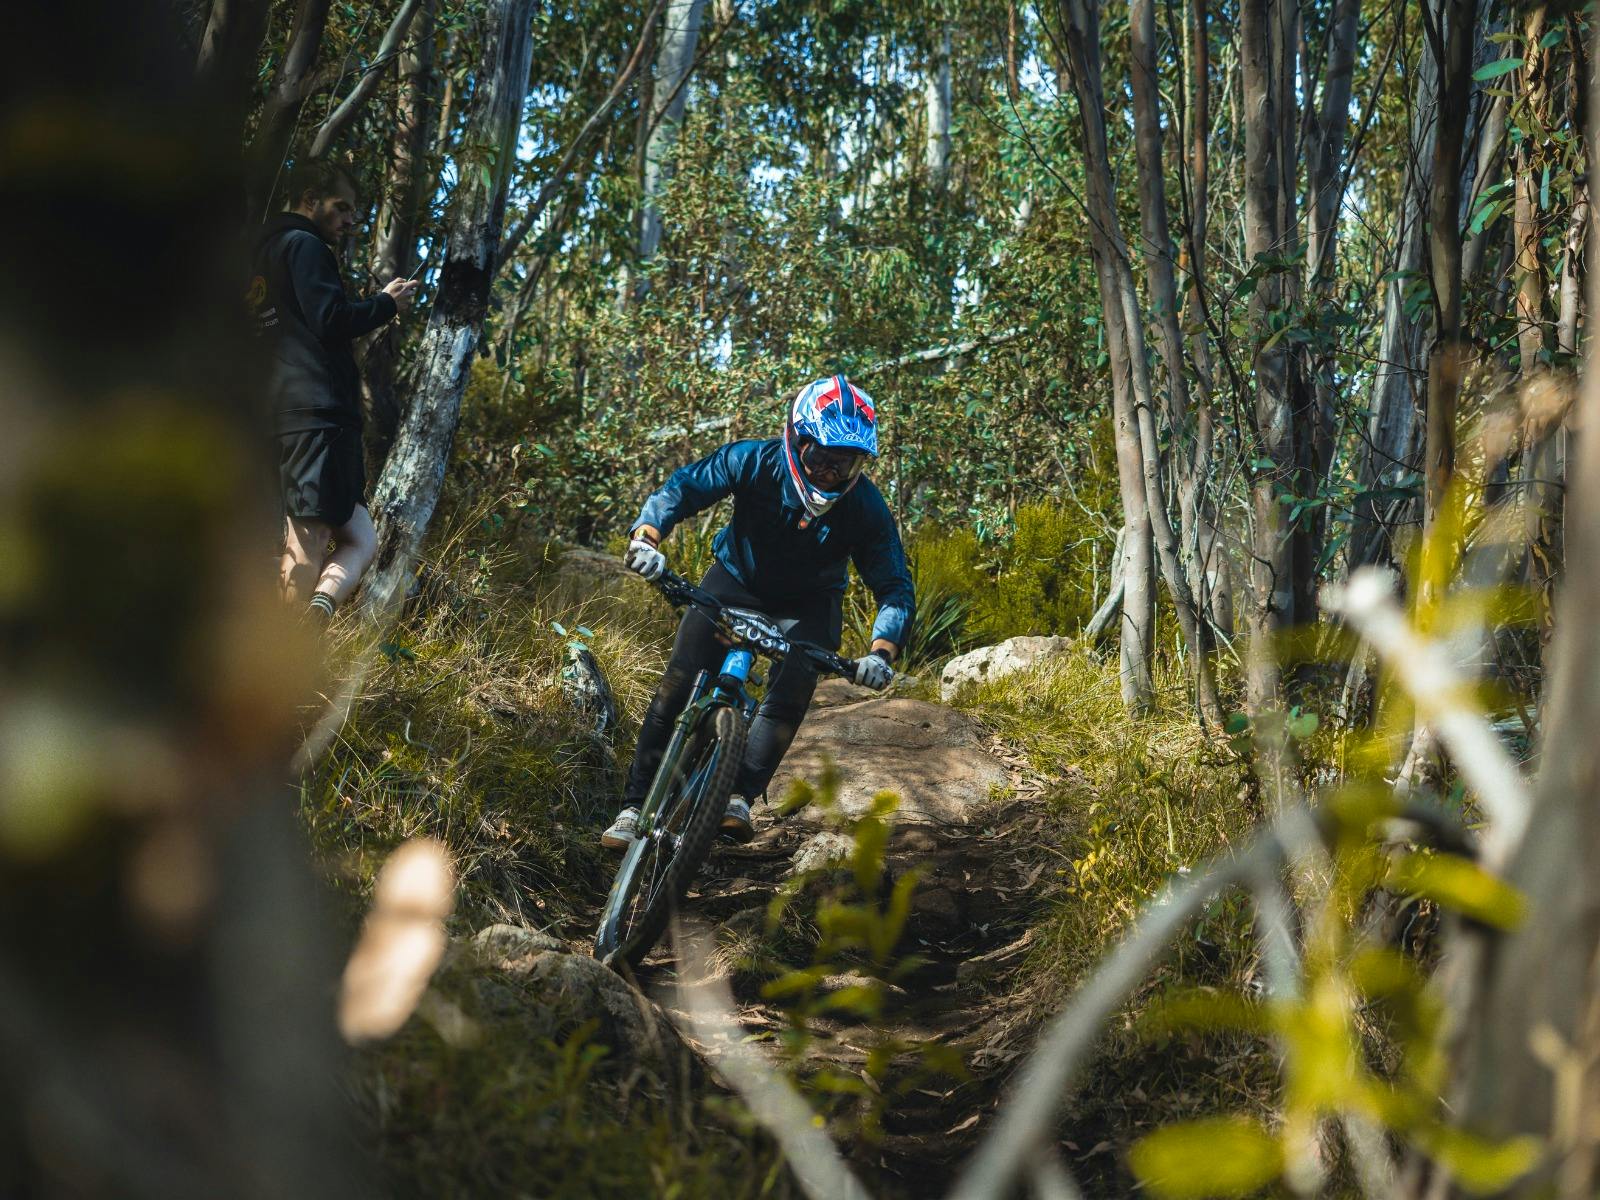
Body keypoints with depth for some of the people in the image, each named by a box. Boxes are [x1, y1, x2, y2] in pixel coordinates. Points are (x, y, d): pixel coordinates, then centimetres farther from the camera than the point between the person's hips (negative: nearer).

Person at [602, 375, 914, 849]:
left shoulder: (866, 507, -26)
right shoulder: (753, 462, -27)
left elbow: (896, 588, -23)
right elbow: (682, 487, -22)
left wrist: (881, 652, -41)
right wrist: (646, 537, -41)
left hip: (808, 604, 0)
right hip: (737, 579, 0)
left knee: (788, 698, -24)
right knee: (678, 686, -10)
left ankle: (739, 797, -19)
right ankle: (635, 806, -4)